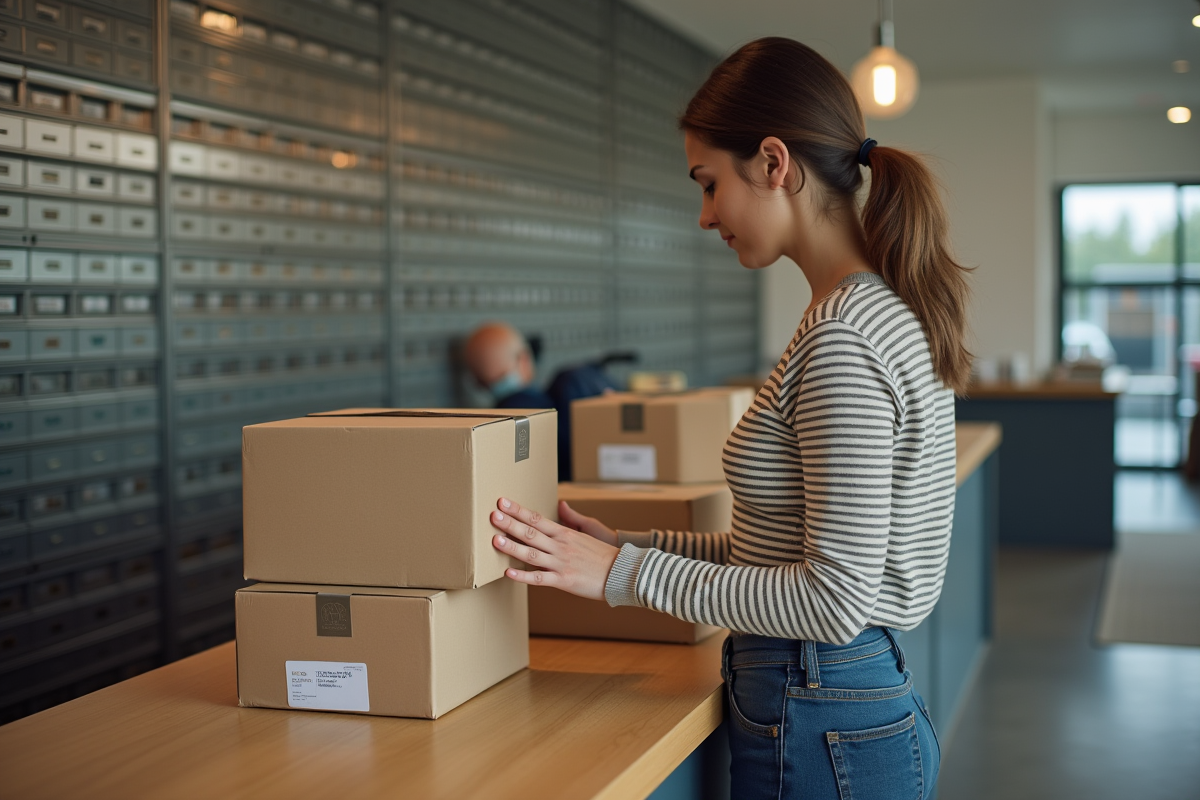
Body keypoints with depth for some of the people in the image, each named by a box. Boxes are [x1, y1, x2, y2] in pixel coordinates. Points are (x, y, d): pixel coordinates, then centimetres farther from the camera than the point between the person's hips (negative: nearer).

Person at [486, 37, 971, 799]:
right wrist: (631, 546, 9)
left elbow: (837, 599, -23)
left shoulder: (843, 337, -22)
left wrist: (625, 575, -18)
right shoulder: (890, 309, 8)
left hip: (823, 734, -9)